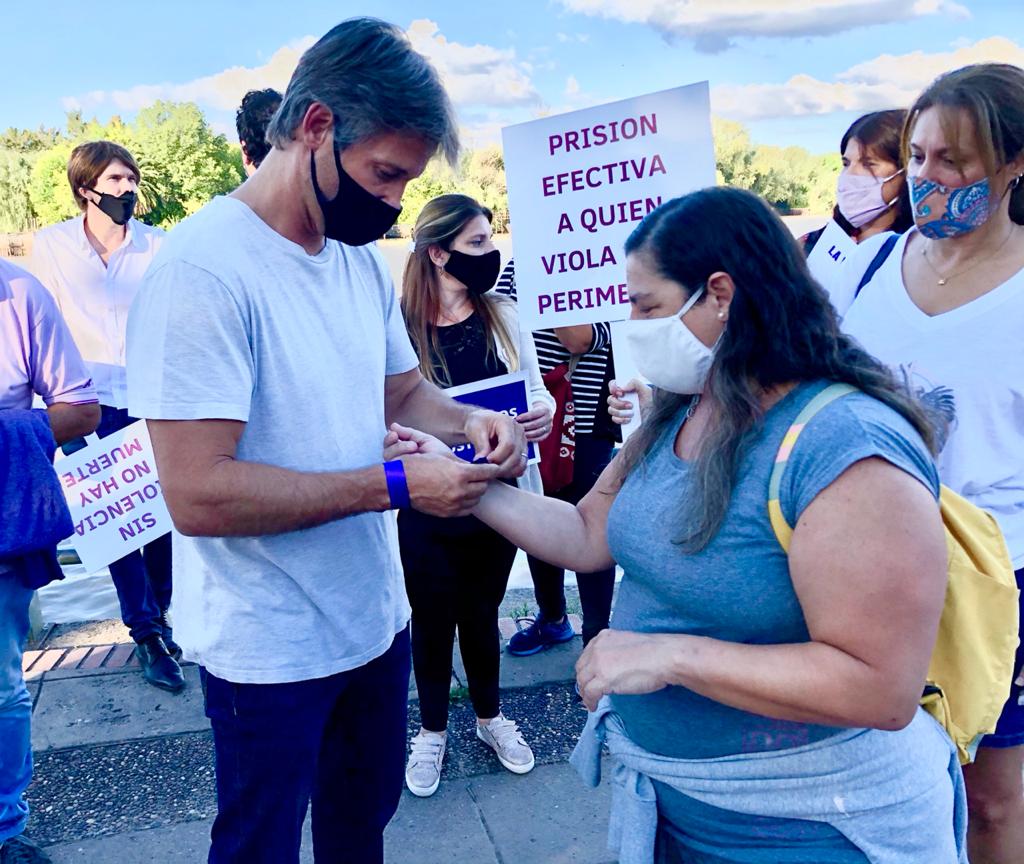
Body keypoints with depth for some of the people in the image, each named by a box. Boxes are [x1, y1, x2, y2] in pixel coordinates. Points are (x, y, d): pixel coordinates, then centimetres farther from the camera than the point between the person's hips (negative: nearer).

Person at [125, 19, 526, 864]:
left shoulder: (364, 261, 2)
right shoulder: (205, 267, -23)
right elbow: (197, 495, -27)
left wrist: (471, 421, -8)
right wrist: (396, 485, -26)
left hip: (376, 618, 7)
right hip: (270, 649, -7)